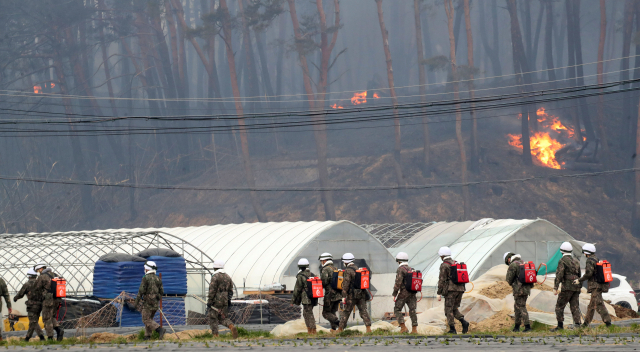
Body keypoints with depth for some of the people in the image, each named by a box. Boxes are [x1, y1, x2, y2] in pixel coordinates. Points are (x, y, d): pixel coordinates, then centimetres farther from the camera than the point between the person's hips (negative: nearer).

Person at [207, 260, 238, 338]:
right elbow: (231, 290, 14)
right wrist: (228, 300, 18)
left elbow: (212, 290, -15)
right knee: (223, 318, 11)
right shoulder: (228, 277, 12)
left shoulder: (215, 277, -10)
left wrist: (209, 301, -11)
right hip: (225, 301, 6)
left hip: (216, 301, -6)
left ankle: (215, 335, 0)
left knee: (213, 318, 4)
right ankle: (232, 327, -16)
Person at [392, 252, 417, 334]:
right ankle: (414, 329, 3)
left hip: (403, 293, -7)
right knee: (412, 311, 6)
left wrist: (394, 294, -11)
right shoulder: (411, 269, 14)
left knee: (397, 309, 2)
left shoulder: (401, 269, -10)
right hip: (412, 293, 7)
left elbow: (398, 282, -17)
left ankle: (403, 327, -9)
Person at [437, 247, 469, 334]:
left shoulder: (444, 265, -6)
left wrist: (439, 294, -8)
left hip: (450, 290, -7)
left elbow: (442, 280, -11)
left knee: (449, 310, 2)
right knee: (455, 309, 14)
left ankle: (452, 329, -2)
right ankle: (463, 322, -9)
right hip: (460, 289, 7)